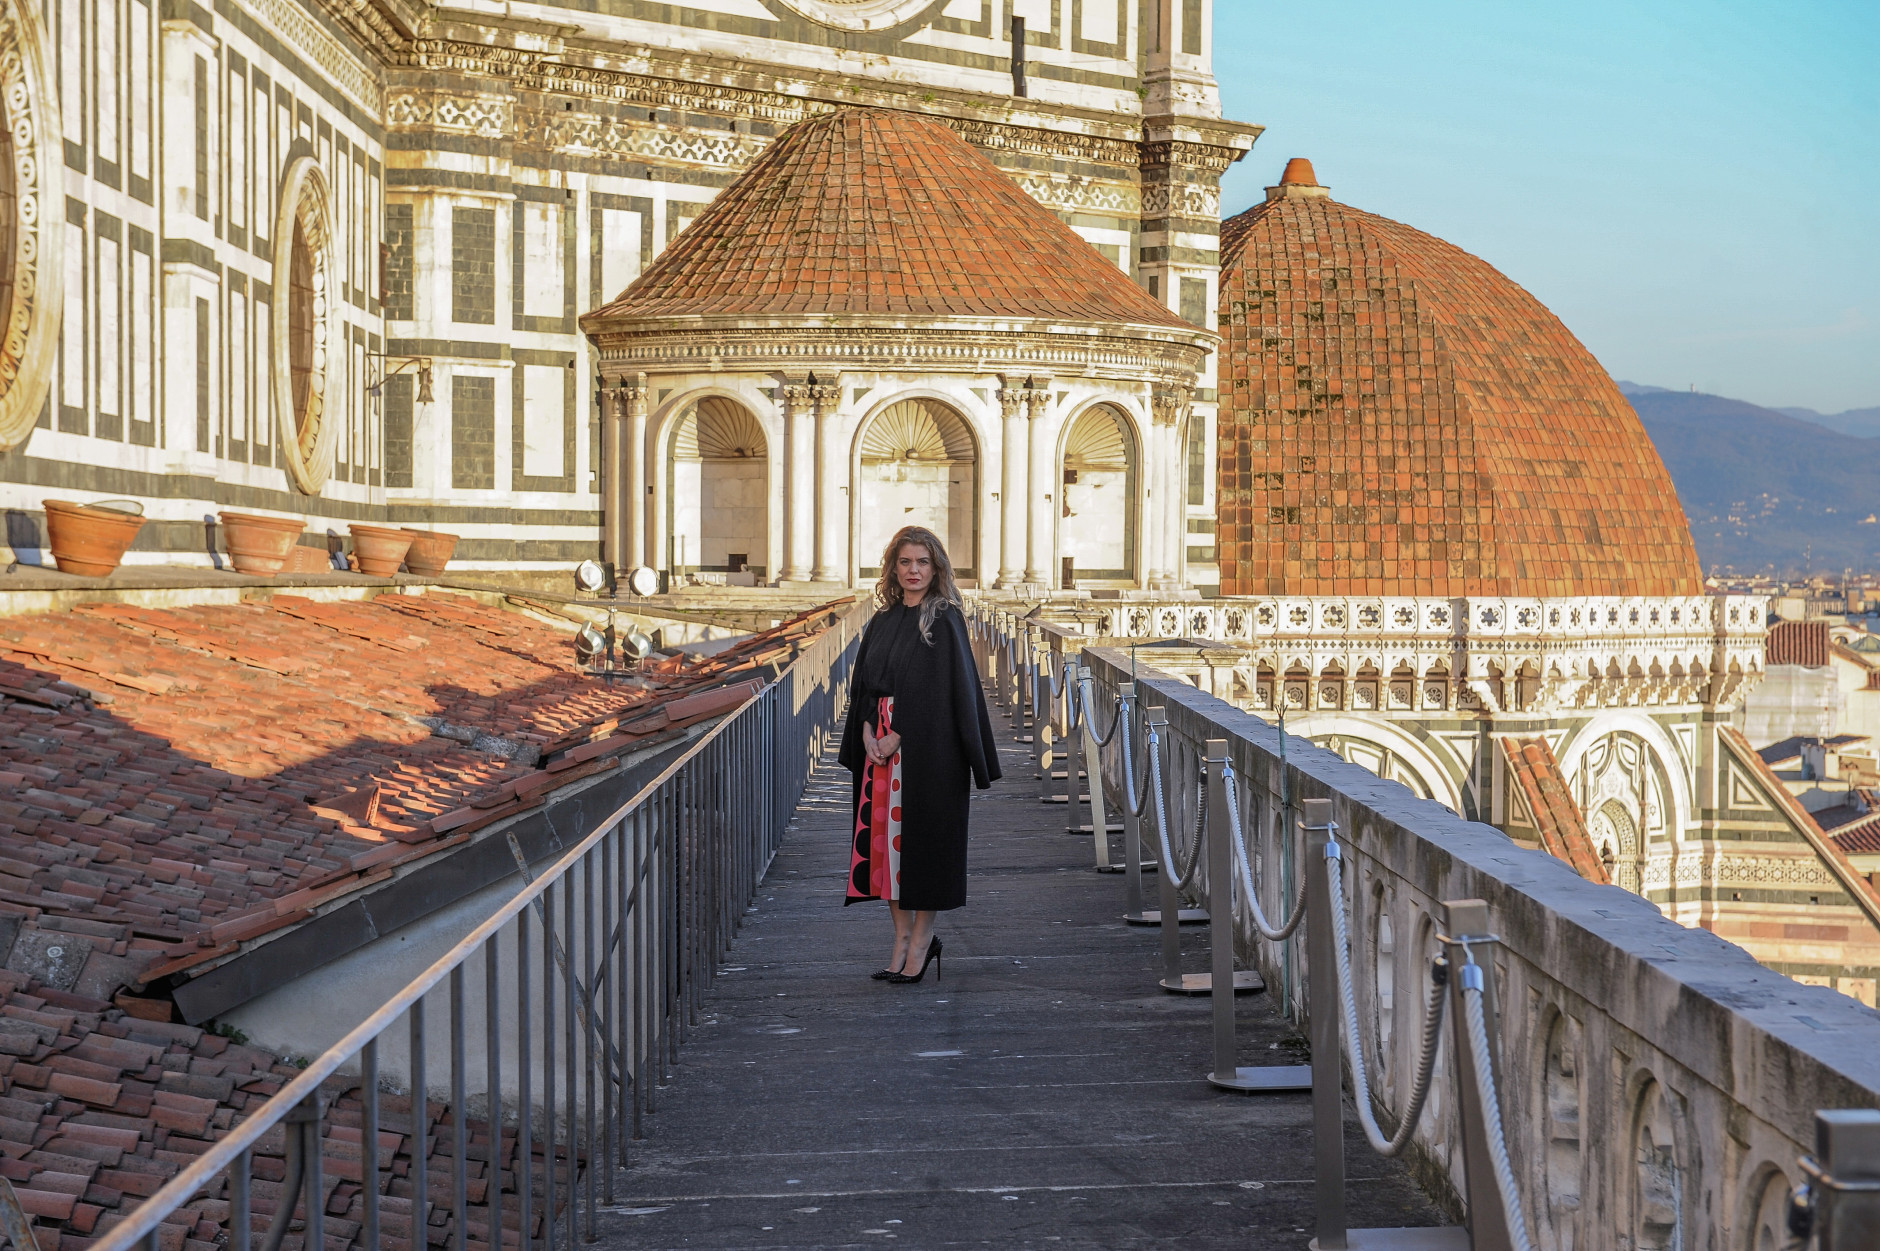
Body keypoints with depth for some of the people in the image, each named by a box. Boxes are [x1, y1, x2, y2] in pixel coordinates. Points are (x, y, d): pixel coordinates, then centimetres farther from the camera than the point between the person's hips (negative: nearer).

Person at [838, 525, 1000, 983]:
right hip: (881, 743, 6)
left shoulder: (944, 620, -6)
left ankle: (922, 938, 8)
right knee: (883, 832, 5)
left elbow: (945, 687, -12)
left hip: (926, 744, -6)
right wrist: (869, 732, -6)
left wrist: (898, 735, -15)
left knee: (922, 833, -2)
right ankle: (903, 936, 13)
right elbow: (865, 682, 12)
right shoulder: (883, 621, 12)